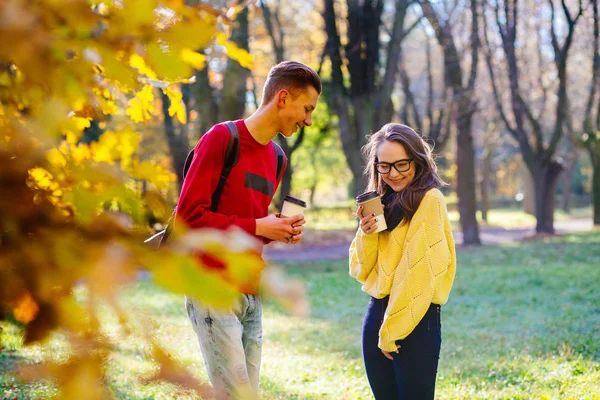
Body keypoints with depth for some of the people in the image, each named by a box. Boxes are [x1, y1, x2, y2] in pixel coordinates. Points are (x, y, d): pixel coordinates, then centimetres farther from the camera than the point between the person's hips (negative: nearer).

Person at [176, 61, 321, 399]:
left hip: (252, 295, 8)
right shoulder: (221, 139, -8)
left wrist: (281, 232, 3)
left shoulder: (276, 158, 16)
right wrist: (257, 226, -14)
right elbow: (188, 215, -13)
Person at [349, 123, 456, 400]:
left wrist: (392, 331, -11)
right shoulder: (382, 204, 12)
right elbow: (362, 270, 10)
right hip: (377, 312, 7)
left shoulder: (429, 200, -10)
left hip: (415, 320, -7)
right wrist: (366, 234, -8)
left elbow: (423, 273, -14)